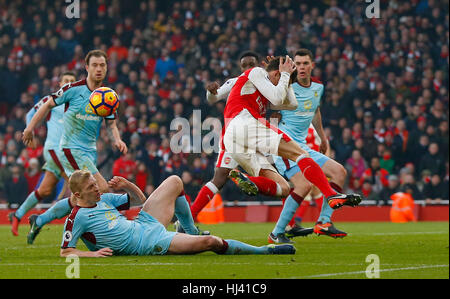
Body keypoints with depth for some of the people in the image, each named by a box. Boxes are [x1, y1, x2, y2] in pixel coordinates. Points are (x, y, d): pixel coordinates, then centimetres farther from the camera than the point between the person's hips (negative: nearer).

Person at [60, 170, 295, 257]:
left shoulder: (103, 199, 10)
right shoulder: (77, 218, -13)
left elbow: (139, 199, 21)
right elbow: (65, 251, -16)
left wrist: (127, 186, 1)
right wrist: (92, 253, -29)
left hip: (146, 222, 10)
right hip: (148, 243, -10)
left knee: (174, 182, 22)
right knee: (209, 242, -24)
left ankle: (191, 231, 29)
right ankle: (264, 251, -7)